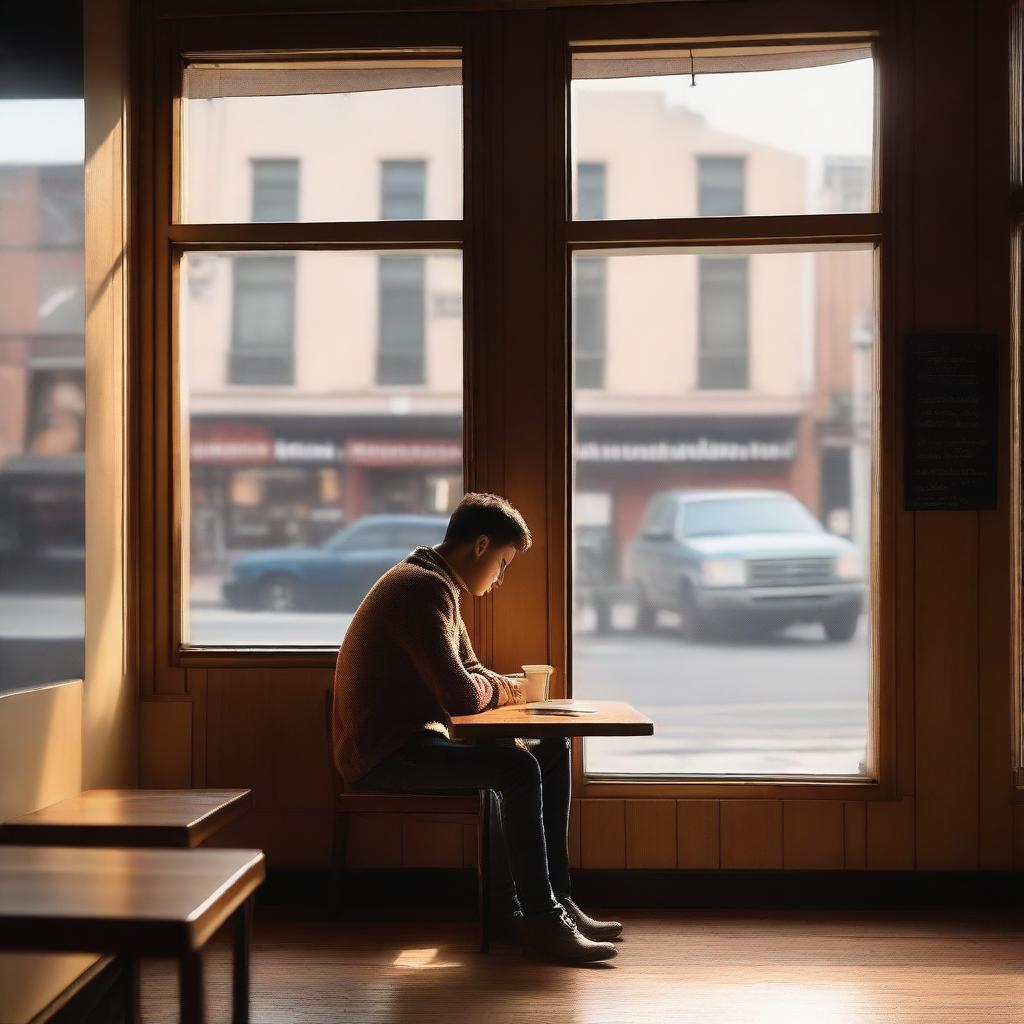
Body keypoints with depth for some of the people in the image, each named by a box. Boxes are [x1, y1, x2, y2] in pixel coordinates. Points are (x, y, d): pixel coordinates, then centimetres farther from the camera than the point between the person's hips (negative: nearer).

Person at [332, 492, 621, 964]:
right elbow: (462, 697, -28)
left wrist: (499, 687, -1)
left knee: (552, 752, 10)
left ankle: (555, 902, 9)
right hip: (384, 755, -11)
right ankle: (540, 922, -19)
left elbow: (471, 673, 21)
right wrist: (498, 688, -5)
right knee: (517, 769, -28)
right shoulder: (423, 589, -19)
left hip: (414, 742, 11)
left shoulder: (439, 588, 15)